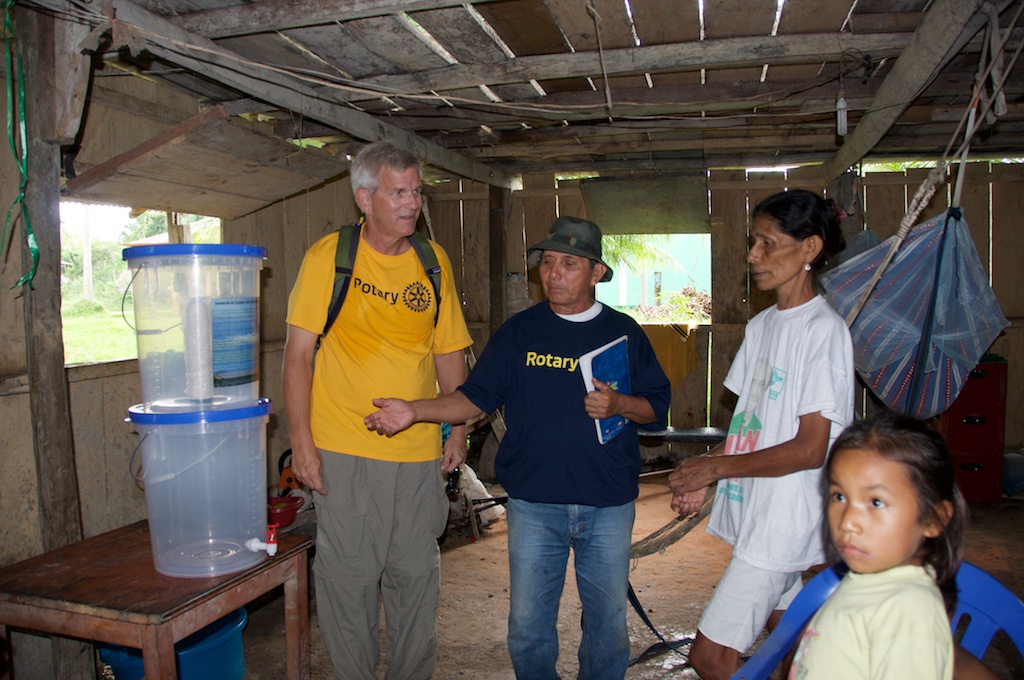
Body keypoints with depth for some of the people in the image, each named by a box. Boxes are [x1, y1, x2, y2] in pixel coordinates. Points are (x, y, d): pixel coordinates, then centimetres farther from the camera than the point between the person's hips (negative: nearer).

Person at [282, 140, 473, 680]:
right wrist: (301, 443, -9)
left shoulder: (434, 261, 6)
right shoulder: (329, 256, -5)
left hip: (419, 454, 3)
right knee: (348, 580, 7)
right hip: (344, 454, -3)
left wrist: (459, 429, 7)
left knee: (417, 579, 13)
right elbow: (298, 354, -5)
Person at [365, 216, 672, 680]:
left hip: (608, 506, 0)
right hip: (533, 504, 0)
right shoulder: (518, 332, 2)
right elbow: (475, 397, -1)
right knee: (528, 623, 10)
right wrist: (415, 411, -14)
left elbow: (657, 406, 5)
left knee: (608, 619, 15)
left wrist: (619, 405, -15)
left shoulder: (624, 333, 3)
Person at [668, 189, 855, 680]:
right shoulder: (762, 325, 9)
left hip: (785, 519, -8)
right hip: (753, 508, 8)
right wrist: (702, 476, 2)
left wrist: (714, 466, -15)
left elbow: (810, 448, -19)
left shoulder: (823, 330, -16)